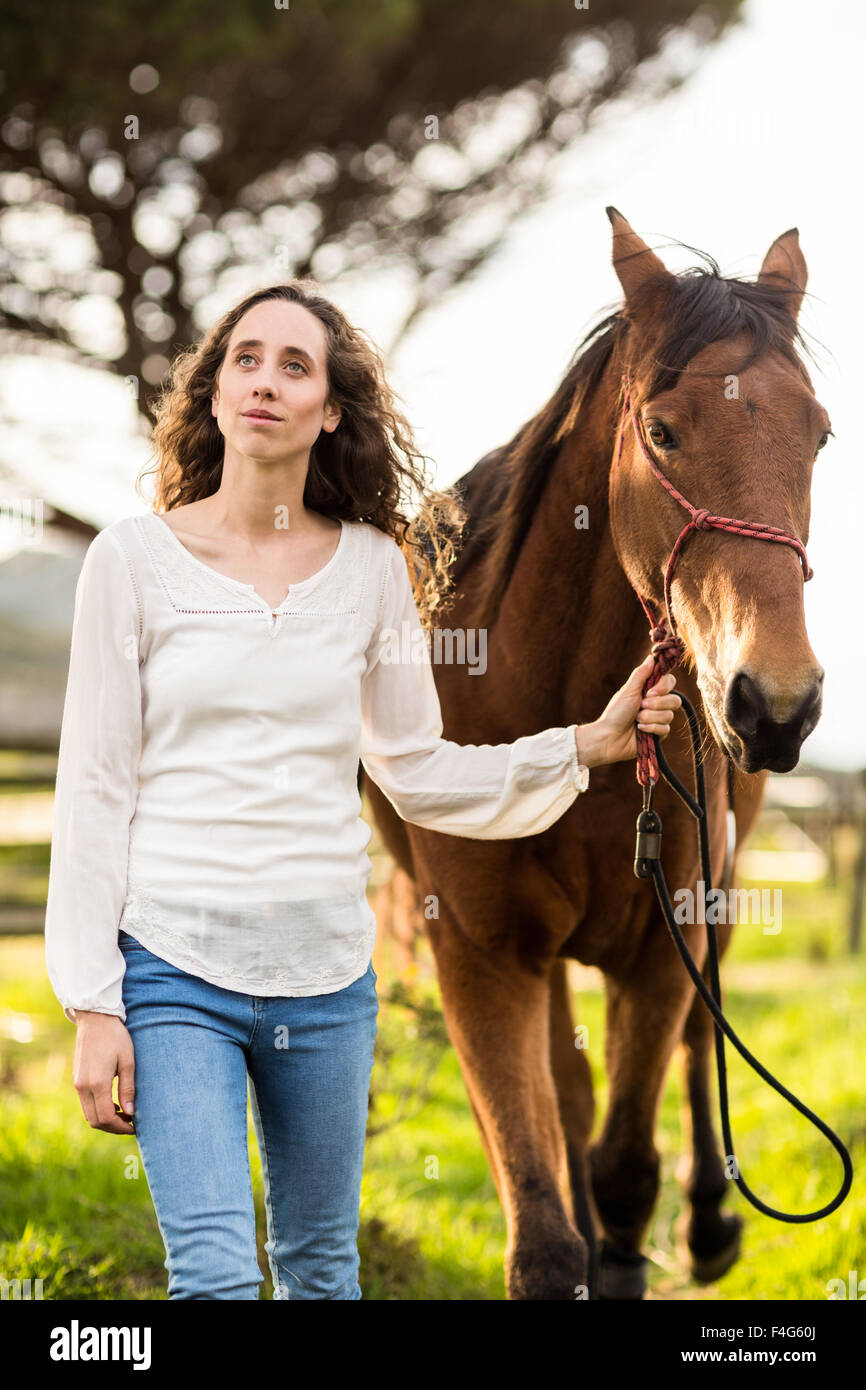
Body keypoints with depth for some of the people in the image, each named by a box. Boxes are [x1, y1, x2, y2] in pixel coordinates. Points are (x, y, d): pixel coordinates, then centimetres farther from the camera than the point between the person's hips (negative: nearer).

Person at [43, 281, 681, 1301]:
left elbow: (415, 772, 13)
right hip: (174, 966, -3)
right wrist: (93, 1005, -6)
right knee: (215, 1274, -15)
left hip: (327, 972, 3)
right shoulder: (134, 559, -3)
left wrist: (586, 746, 4)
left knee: (321, 1268, 14)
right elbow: (94, 787, -3)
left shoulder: (373, 568, 5)